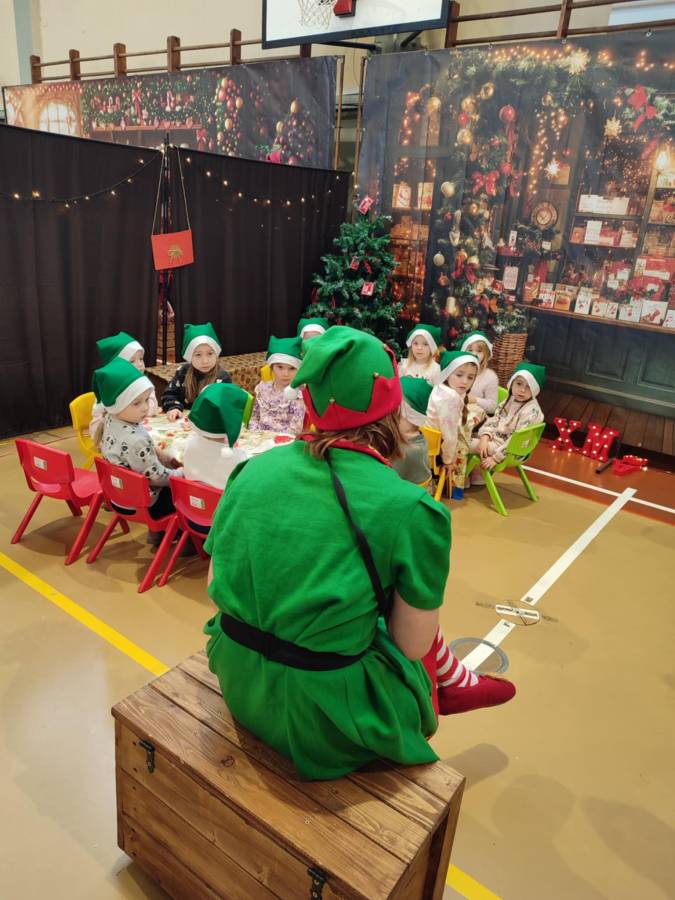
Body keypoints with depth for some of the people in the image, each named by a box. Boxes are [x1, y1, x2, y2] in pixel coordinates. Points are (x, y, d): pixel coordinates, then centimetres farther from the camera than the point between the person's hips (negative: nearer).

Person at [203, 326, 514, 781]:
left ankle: (453, 682, 48)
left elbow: (215, 585, 2)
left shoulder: (256, 468, -6)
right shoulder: (411, 510, -19)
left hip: (237, 682, 5)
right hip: (322, 714, -5)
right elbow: (412, 646, -10)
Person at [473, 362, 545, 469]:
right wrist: (485, 437, -15)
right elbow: (494, 419, 3)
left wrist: (496, 457, -26)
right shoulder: (510, 400, 2)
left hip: (508, 450, -8)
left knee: (472, 444, -16)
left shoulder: (531, 412, -23)